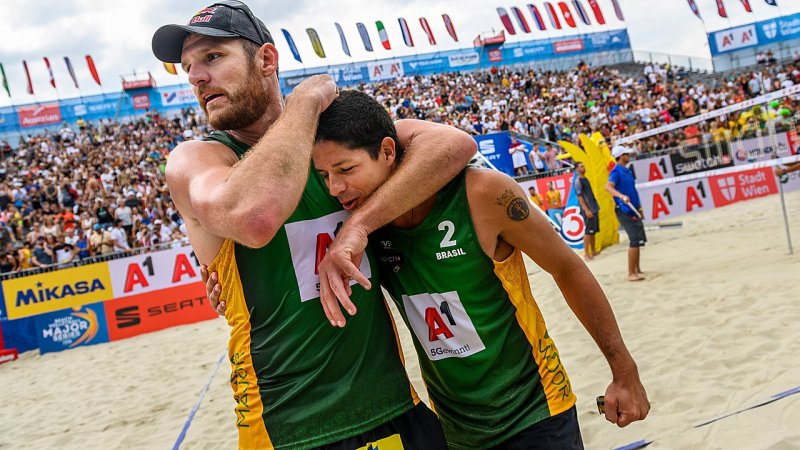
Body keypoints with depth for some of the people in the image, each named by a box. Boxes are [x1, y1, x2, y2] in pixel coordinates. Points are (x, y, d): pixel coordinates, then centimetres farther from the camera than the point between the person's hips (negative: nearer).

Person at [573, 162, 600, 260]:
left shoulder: (586, 179, 16)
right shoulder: (578, 181, -11)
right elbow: (579, 197, -16)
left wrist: (596, 206, 19)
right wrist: (586, 210, -21)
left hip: (594, 209, 9)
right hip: (587, 210, -9)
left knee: (593, 231, 11)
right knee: (588, 231, -9)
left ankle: (593, 251, 19)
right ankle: (586, 253, -7)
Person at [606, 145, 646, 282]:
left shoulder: (627, 171, 15)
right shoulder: (616, 172, -13)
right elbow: (608, 186, -32)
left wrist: (639, 207, 23)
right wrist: (621, 196, -48)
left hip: (633, 211, 10)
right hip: (624, 211, -9)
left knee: (639, 240, 15)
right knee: (635, 241, -13)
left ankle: (637, 270, 25)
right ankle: (631, 274, -9)